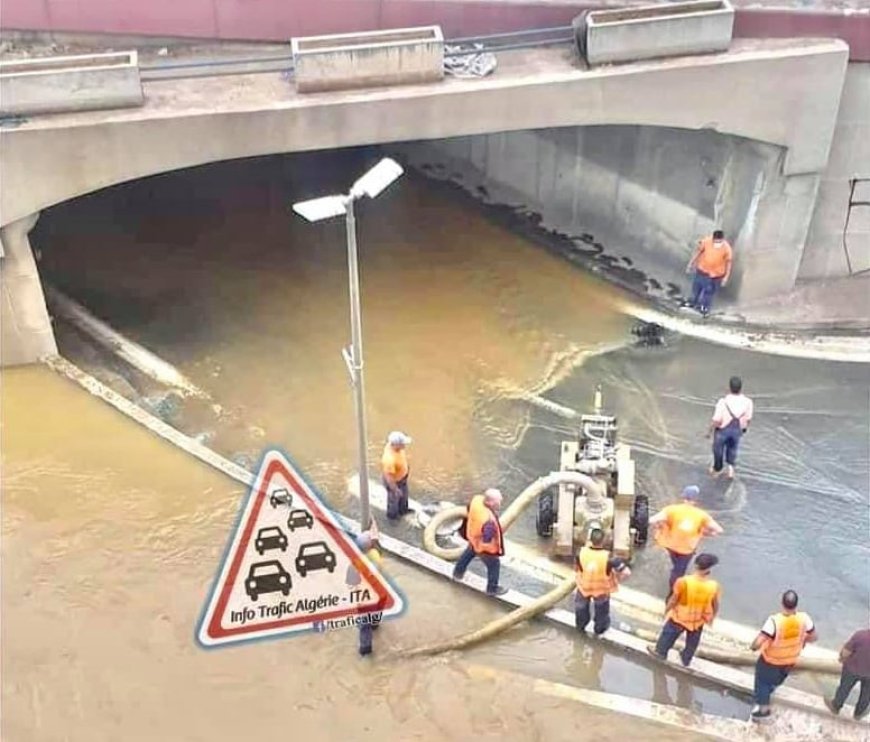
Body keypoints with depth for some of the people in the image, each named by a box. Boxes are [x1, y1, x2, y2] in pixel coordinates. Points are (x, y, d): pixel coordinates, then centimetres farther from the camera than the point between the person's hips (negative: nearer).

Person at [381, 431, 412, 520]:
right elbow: (388, 477, -33)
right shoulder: (389, 459, -46)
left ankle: (403, 509, 61)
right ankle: (392, 515, 54)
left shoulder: (394, 444, -22)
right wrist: (395, 490, -20)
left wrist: (406, 465, 17)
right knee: (394, 498, 24)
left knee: (404, 494, 33)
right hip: (394, 482, -7)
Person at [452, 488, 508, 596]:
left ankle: (458, 573, 63)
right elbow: (487, 541, -37)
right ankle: (492, 588, 47)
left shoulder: (477, 499, -26)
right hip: (484, 546, -7)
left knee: (469, 553, 37)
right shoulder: (488, 521, -48)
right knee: (494, 565, 22)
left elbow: (469, 509, -2)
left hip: (473, 536, 7)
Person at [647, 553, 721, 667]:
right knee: (692, 642, 29)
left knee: (669, 634, 27)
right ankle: (686, 659, 51)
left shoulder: (683, 582, -32)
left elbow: (673, 599, -17)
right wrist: (711, 618, 12)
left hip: (679, 617, -2)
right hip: (698, 621, 2)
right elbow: (715, 606, -9)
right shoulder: (715, 586, -26)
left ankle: (660, 651, 49)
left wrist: (667, 610, 3)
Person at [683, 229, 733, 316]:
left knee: (710, 291, 20)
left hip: (716, 274, -2)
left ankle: (705, 306, 48)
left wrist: (726, 276, -7)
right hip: (702, 269, 2)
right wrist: (691, 263, 2)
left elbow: (728, 262, -14)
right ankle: (693, 301, 53)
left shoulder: (726, 248, -29)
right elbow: (698, 251, -8)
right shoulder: (706, 241, -26)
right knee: (696, 286, 24)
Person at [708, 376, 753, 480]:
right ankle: (731, 466, 13)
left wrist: (710, 431, -8)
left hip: (723, 429, -2)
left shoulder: (723, 402, -29)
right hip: (737, 430, 2)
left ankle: (717, 470, 39)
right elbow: (748, 418, -5)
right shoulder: (747, 402, -17)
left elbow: (716, 420, -24)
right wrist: (744, 429, 14)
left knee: (718, 449, 21)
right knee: (732, 448, 29)